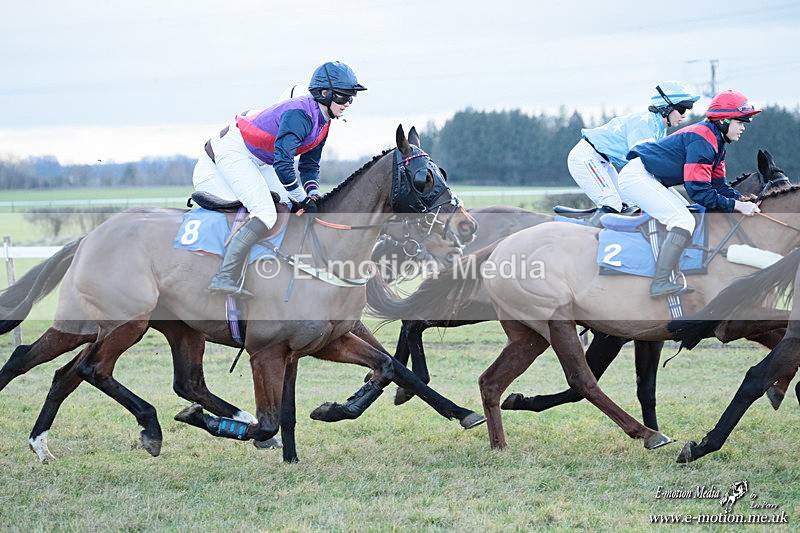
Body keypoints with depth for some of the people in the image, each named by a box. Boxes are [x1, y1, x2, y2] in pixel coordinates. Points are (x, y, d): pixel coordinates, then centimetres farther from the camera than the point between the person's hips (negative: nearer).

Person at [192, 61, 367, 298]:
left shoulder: (322, 122, 4)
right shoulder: (301, 114, -27)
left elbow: (309, 165, 13)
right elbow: (282, 162, -32)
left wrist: (313, 195, -5)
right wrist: (303, 199, -24)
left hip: (259, 160, 11)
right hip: (234, 152, -11)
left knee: (289, 207, 11)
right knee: (265, 214, -22)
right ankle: (226, 278, -29)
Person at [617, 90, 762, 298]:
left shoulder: (716, 143, 10)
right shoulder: (702, 140, -23)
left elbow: (718, 185, 10)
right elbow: (699, 191, -27)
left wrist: (743, 200, -6)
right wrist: (736, 205, -24)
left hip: (651, 179, 11)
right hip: (637, 176, -11)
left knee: (690, 216, 16)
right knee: (683, 221, -19)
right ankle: (660, 284, -22)